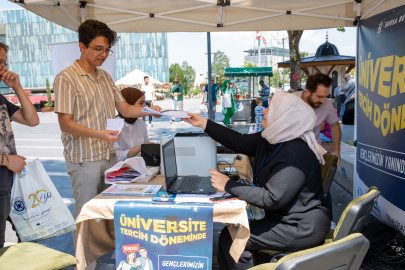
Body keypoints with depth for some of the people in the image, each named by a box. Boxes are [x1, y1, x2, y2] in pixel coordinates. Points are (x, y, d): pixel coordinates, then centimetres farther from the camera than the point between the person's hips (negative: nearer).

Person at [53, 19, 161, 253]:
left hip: (109, 155, 7)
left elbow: (124, 109, 12)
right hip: (85, 159, -6)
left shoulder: (105, 77, 12)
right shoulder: (66, 78, -10)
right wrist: (99, 134, -29)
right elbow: (65, 123, -14)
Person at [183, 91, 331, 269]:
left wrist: (229, 186, -21)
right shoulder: (269, 141, 1)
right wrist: (204, 124, 10)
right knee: (232, 231, 6)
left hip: (302, 229, -9)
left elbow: (271, 199, -28)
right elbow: (239, 142, 10)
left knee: (231, 238, -10)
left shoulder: (295, 155, -29)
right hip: (288, 219, 9)